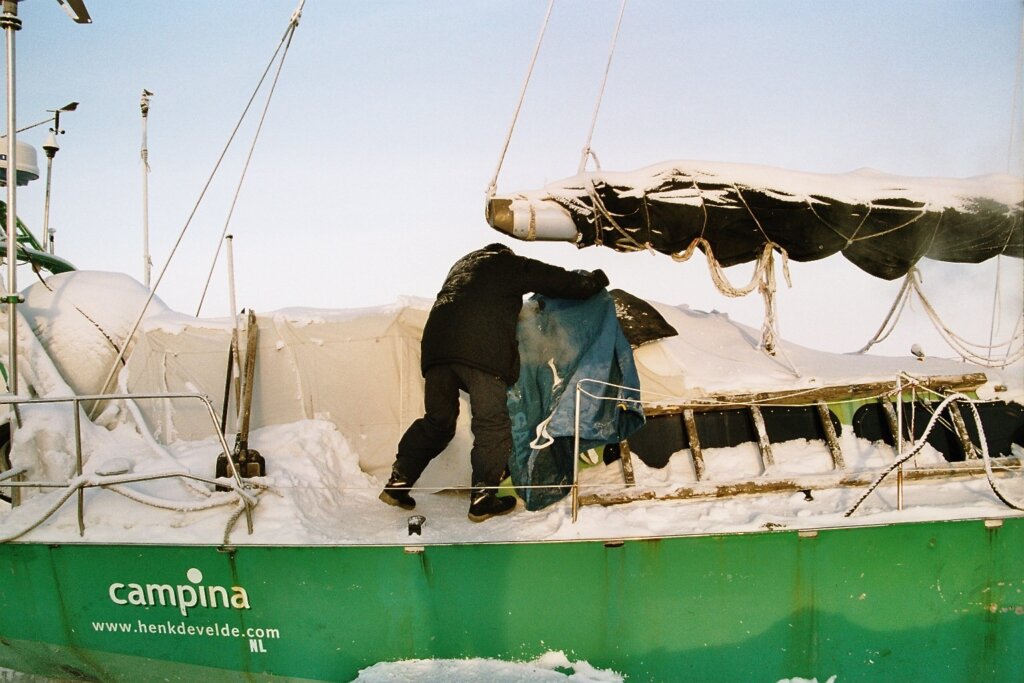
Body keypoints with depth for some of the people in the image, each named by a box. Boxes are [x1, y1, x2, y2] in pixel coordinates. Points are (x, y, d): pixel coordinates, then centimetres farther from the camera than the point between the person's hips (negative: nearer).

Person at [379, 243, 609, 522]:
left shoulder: (463, 263, 35)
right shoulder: (515, 265, 20)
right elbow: (567, 283, 22)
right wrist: (595, 280, 42)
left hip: (436, 341, 6)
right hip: (483, 350, -6)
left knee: (437, 420, 16)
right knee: (492, 425, 2)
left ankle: (397, 483, 14)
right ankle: (483, 499, 1)